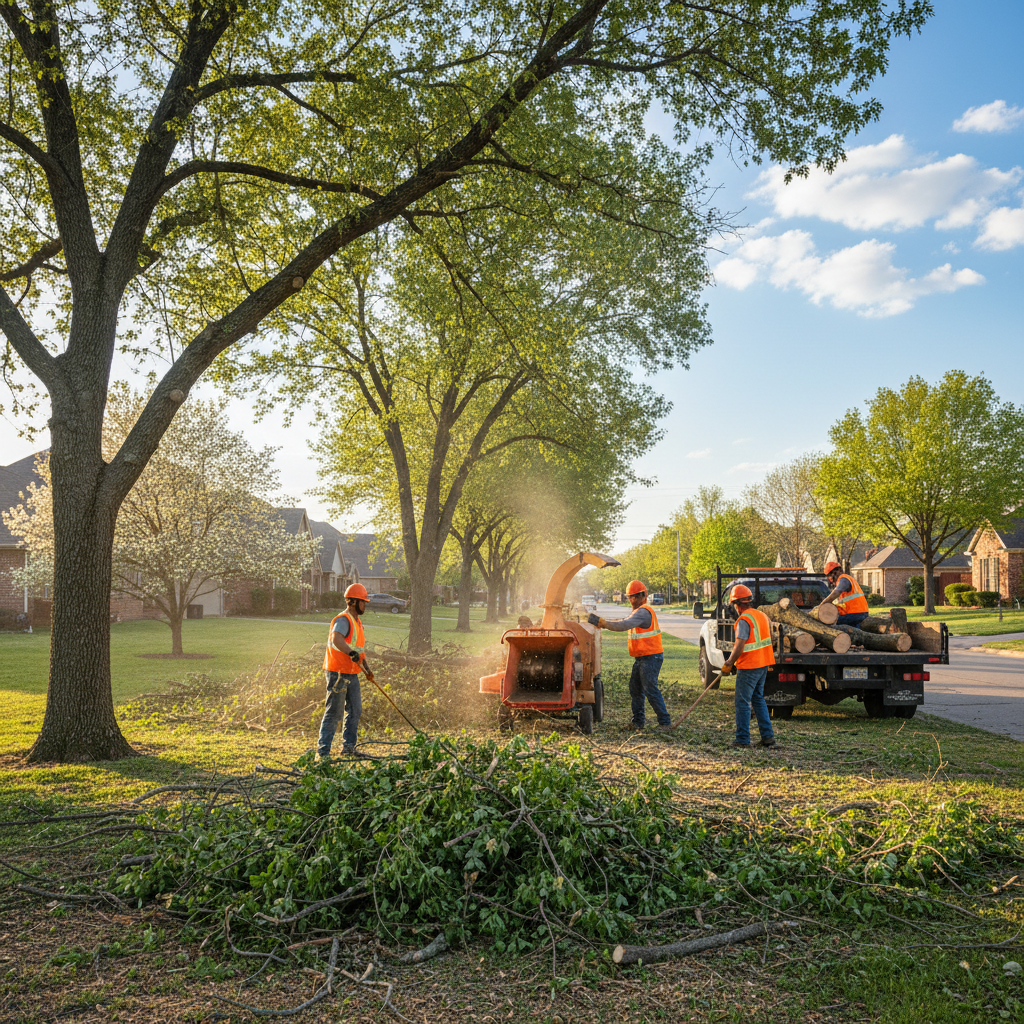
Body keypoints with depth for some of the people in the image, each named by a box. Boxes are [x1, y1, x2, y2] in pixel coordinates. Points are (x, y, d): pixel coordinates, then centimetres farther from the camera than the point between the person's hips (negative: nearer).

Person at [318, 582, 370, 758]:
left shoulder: (357, 622, 16)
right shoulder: (343, 620, -16)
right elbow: (336, 640, -36)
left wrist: (365, 665, 25)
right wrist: (352, 653, -48)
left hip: (351, 674, 9)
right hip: (338, 673, -9)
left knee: (355, 710, 12)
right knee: (334, 712, -5)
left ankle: (348, 747, 22)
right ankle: (323, 750, 3)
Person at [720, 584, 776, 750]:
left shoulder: (744, 620, -18)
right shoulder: (762, 615, 9)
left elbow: (739, 647, -22)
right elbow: (769, 639, 17)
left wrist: (728, 664, -11)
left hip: (748, 667, -9)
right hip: (763, 664, 9)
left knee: (743, 702, 0)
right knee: (758, 699, 18)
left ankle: (742, 739, 2)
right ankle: (767, 736, 17)